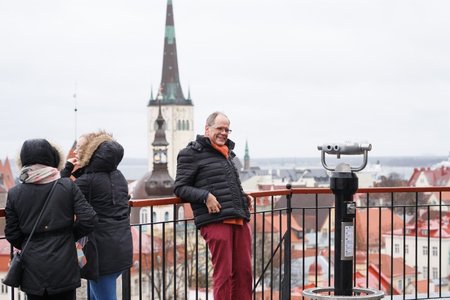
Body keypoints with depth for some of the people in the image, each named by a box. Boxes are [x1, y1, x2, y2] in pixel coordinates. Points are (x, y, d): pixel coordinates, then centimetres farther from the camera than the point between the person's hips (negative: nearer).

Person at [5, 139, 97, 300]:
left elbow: (12, 235, 0)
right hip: (63, 268, -1)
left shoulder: (14, 194, -5)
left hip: (33, 270, 1)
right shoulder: (68, 186, -7)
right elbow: (88, 220, -10)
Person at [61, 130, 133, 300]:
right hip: (123, 248, 8)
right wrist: (78, 172, 9)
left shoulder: (87, 181, -15)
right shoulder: (118, 176, 7)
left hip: (102, 251, -8)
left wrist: (67, 170, -1)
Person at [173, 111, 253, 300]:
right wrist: (205, 196, -15)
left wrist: (244, 196, 16)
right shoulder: (191, 154, 1)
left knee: (244, 272, 6)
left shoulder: (227, 153, 23)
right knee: (223, 274, -4)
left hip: (240, 220, 7)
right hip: (215, 221, -7)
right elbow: (179, 187, -2)